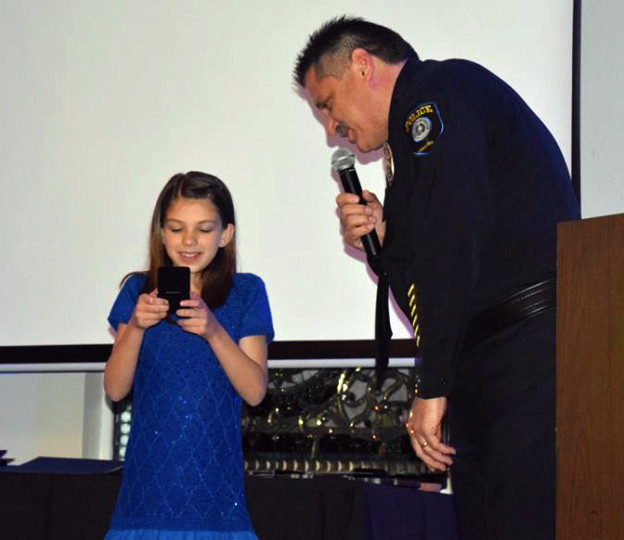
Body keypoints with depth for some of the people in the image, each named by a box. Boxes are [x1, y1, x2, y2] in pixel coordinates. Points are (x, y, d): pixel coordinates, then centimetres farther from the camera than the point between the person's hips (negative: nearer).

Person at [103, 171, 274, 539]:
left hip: (214, 475, -1)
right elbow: (115, 389, 2)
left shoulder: (246, 292, 2)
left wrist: (214, 331, -20)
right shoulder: (139, 291, 7)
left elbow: (256, 391, -5)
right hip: (149, 477, 1)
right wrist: (136, 326, -14)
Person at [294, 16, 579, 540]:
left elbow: (453, 245, -15)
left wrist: (434, 387, -15)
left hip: (532, 354, -10)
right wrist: (382, 239, 8)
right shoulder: (419, 139, 26)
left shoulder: (441, 90, -4)